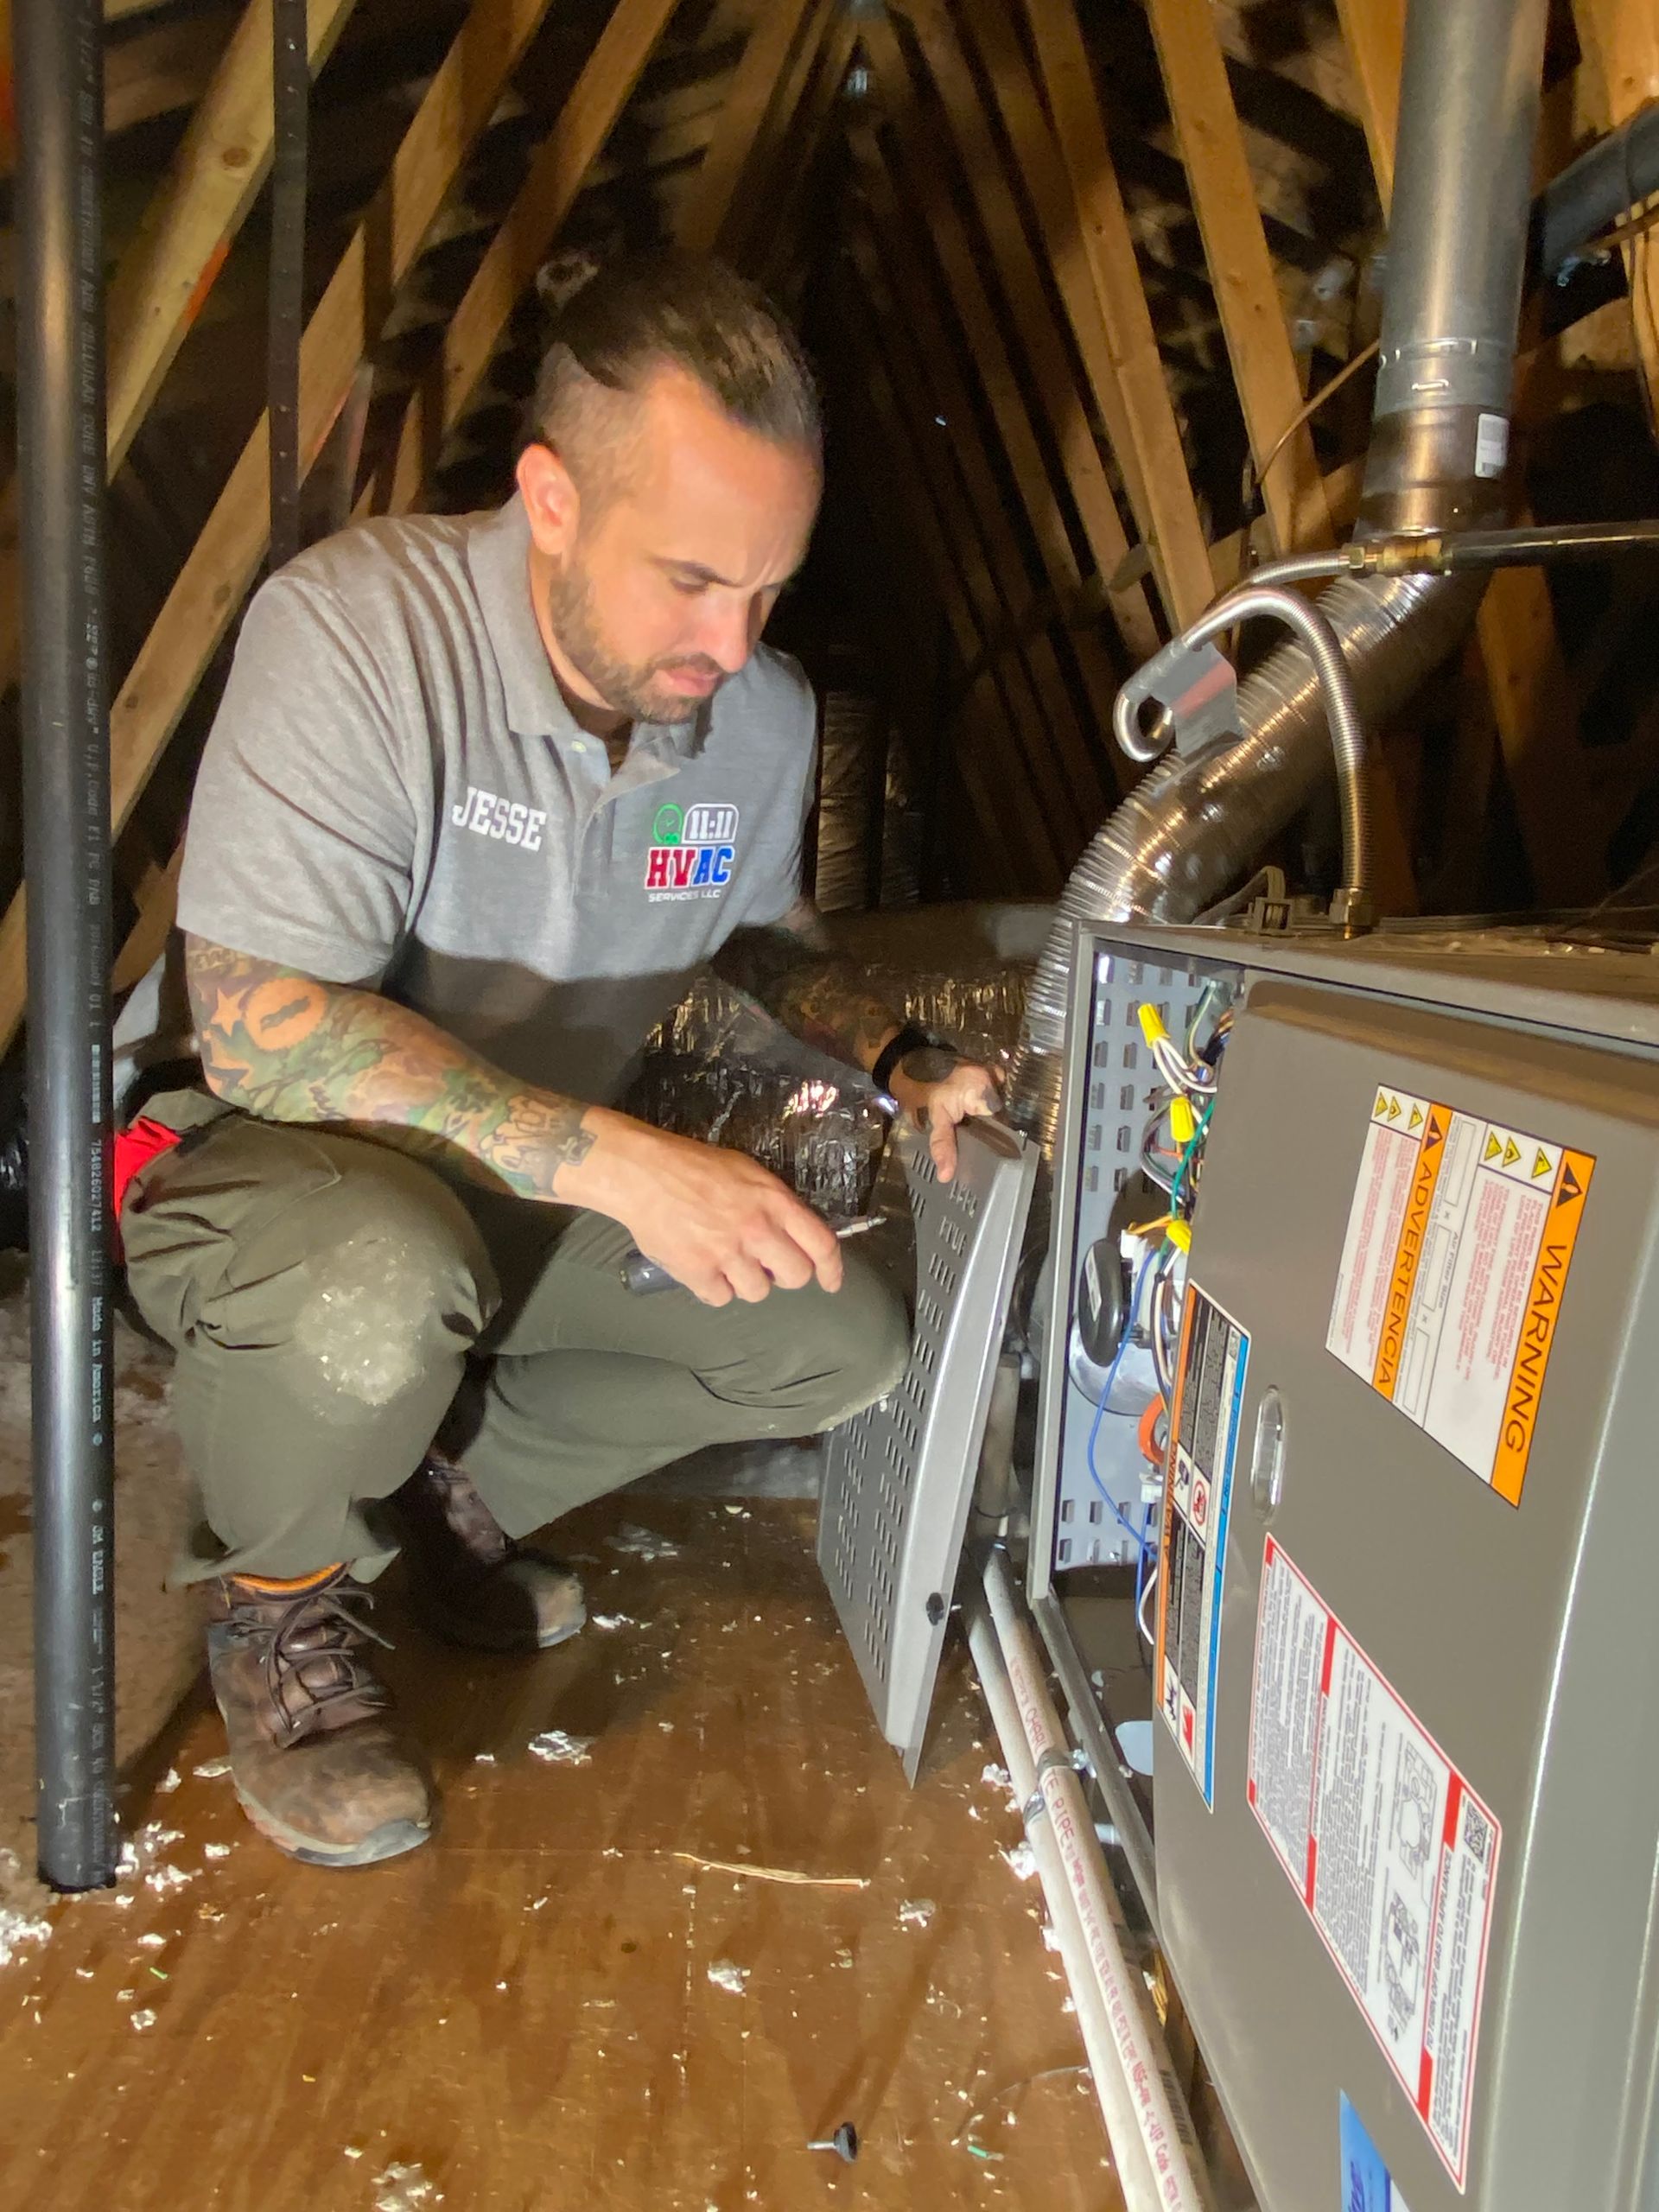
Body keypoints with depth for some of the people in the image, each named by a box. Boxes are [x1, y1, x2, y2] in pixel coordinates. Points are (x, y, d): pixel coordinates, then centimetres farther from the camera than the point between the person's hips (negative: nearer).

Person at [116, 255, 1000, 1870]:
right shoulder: (357, 628, -26)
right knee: (381, 1286, -40)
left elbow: (761, 927, 15)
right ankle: (275, 1600, -5)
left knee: (849, 1347, -7)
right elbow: (257, 1024, -30)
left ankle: (446, 1484, 10)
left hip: (539, 1194, 6)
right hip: (264, 1166, -5)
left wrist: (901, 1064, -5)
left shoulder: (764, 716, -6)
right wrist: (619, 1160, -36)